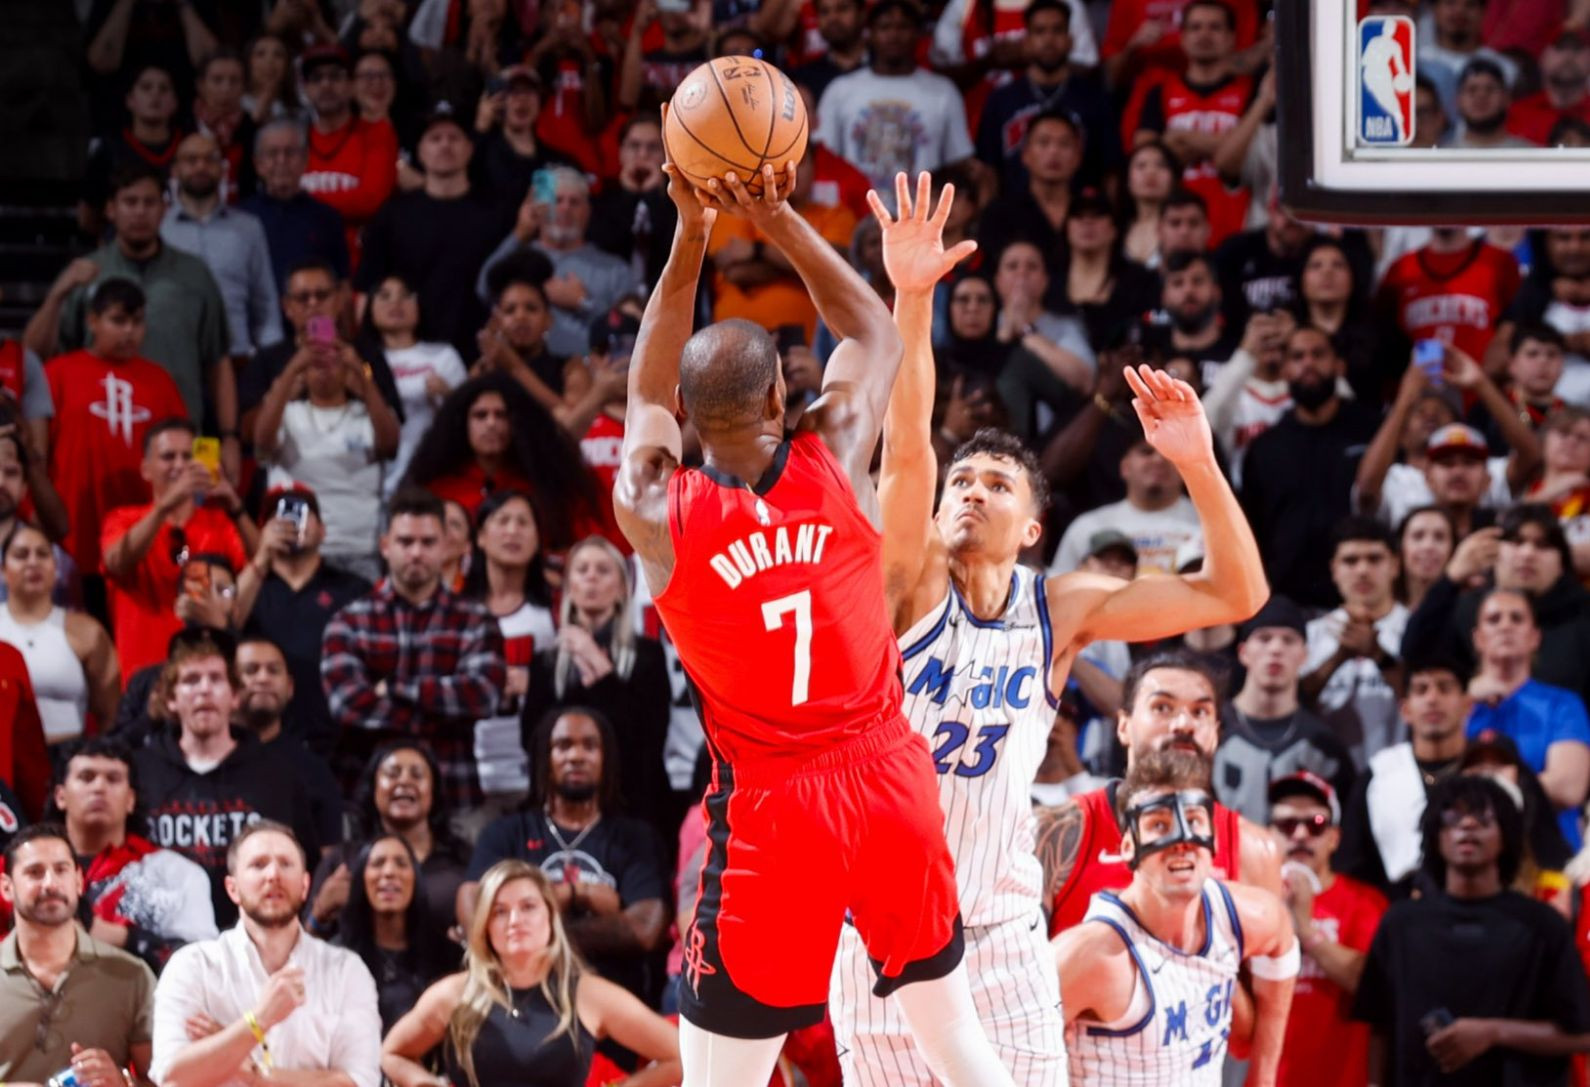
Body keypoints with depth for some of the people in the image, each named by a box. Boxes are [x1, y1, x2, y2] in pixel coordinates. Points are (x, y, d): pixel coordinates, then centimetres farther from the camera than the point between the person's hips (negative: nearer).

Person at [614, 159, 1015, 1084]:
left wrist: (691, 239, 10)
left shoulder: (655, 513, -8)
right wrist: (779, 221, 10)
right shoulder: (835, 461, -7)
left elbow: (650, 394, 14)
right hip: (888, 775, 2)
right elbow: (877, 335, 14)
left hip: (769, 808, -2)